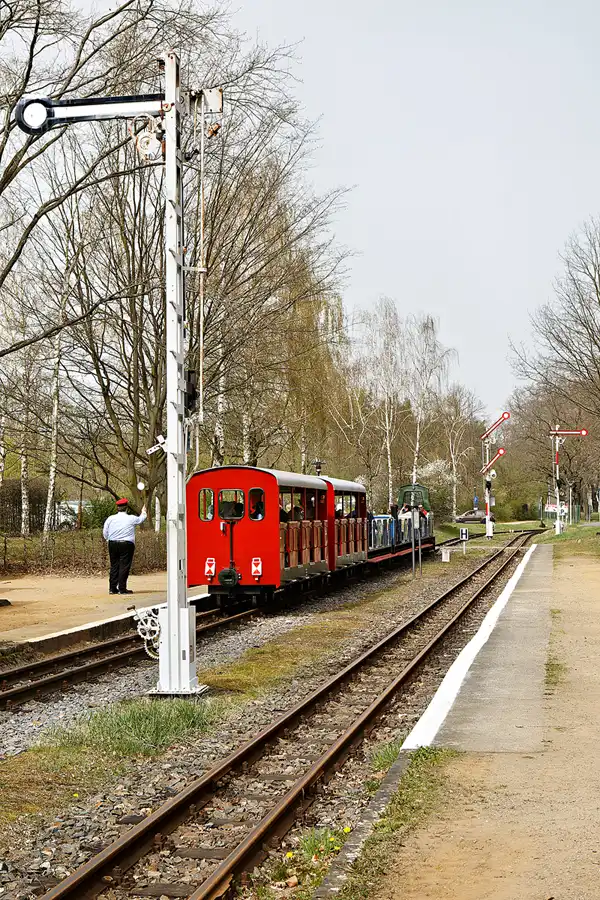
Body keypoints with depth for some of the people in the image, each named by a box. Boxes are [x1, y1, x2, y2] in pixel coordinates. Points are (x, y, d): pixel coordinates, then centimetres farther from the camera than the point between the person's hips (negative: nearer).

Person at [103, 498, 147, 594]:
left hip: (113, 544, 3)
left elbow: (105, 533, 4)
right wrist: (143, 512, 38)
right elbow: (141, 519, 16)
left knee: (114, 565, 9)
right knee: (124, 566, -2)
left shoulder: (110, 519, 1)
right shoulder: (131, 519, -4)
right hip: (127, 544, -3)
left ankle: (112, 588, 8)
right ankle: (122, 588, -4)